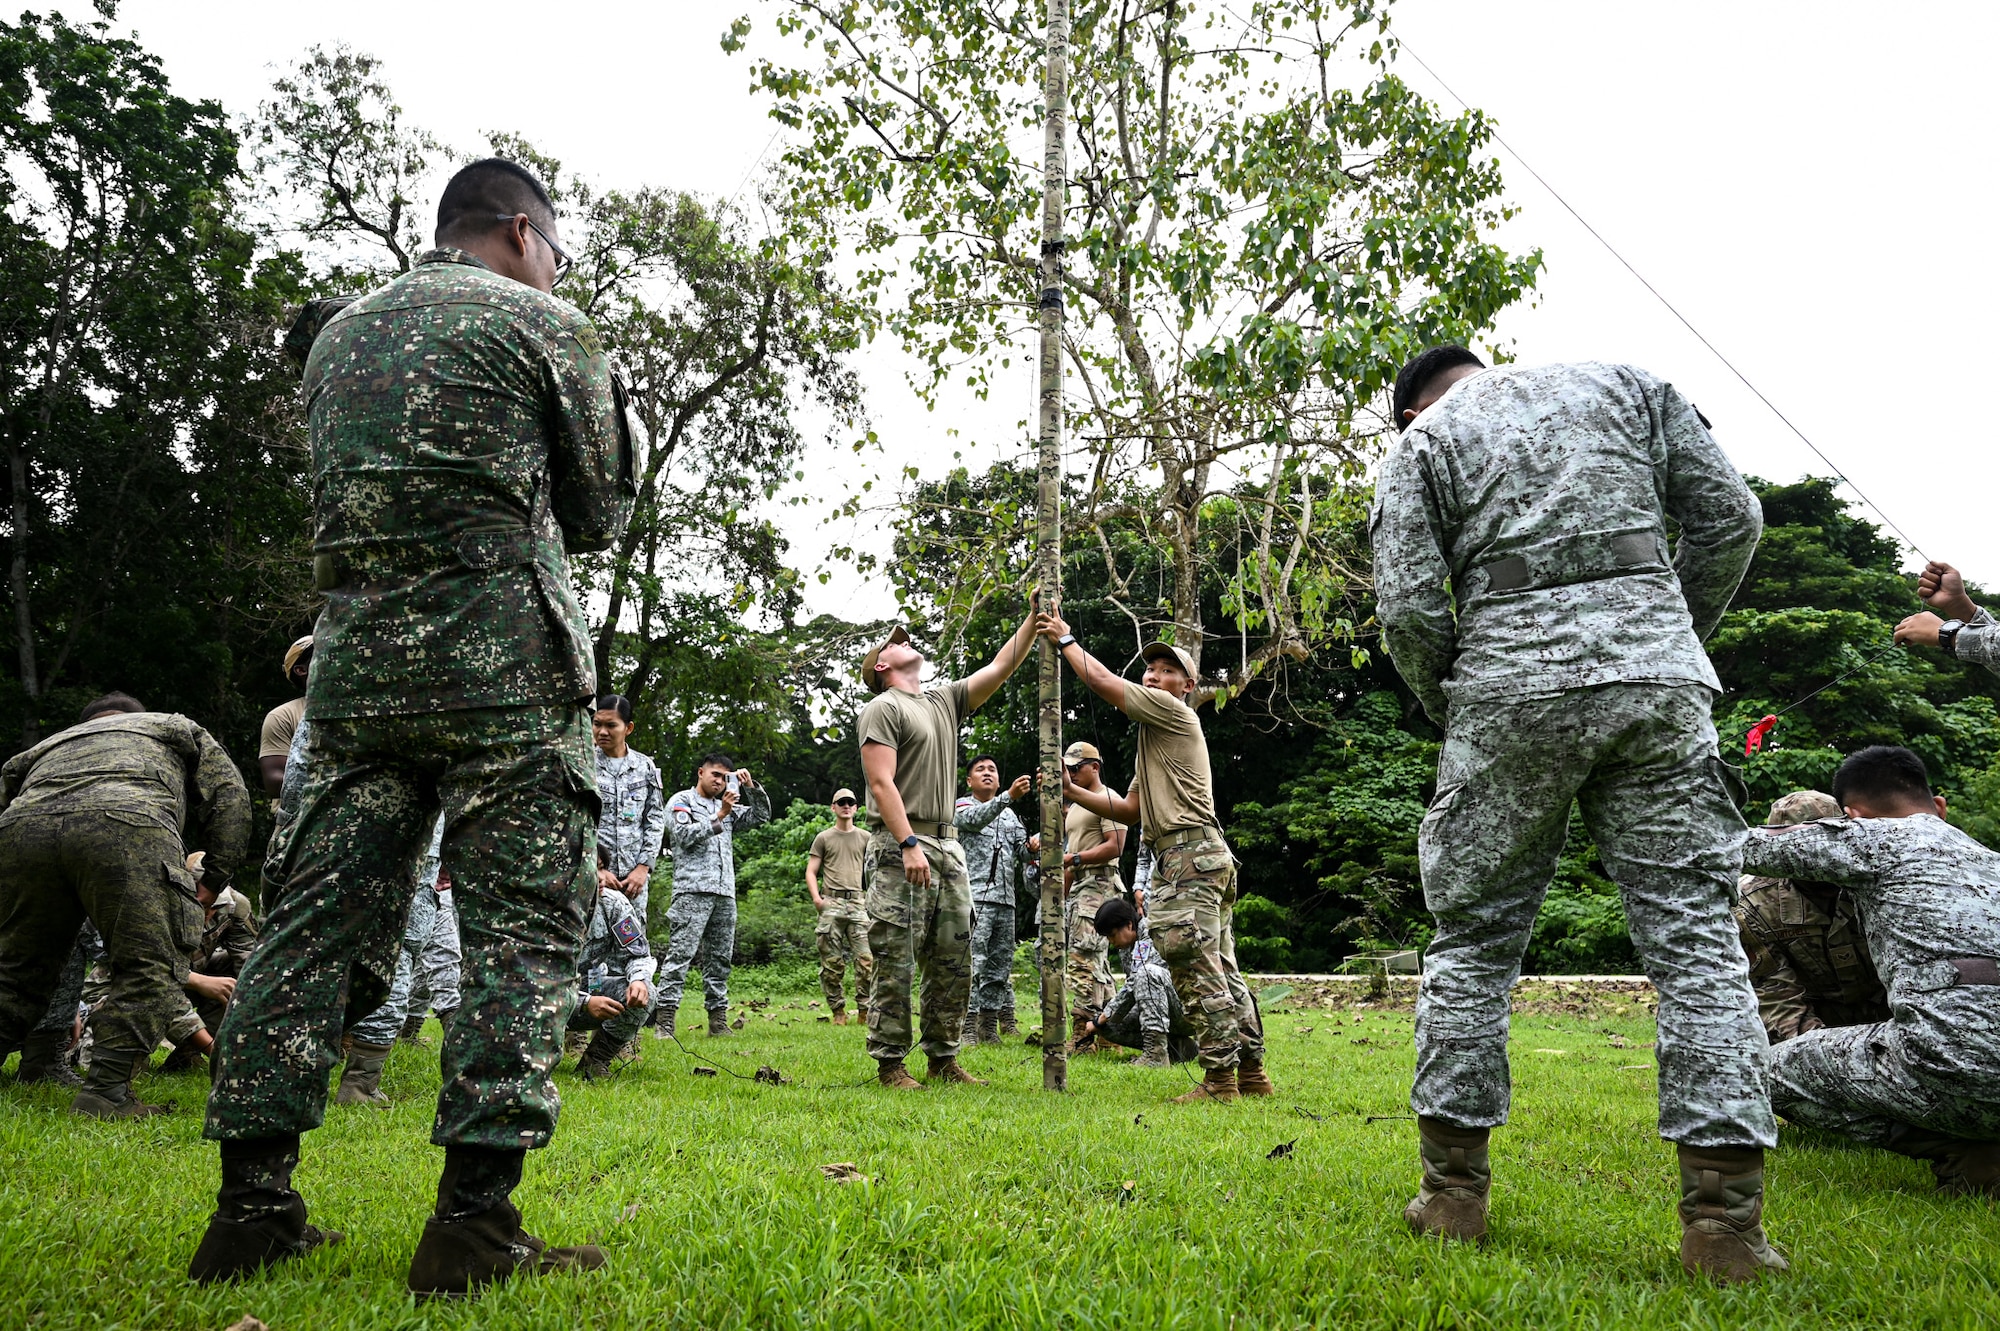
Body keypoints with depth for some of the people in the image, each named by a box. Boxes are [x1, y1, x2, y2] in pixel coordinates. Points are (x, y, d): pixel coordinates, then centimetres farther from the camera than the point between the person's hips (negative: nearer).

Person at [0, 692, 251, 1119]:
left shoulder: (47, 746, 44)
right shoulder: (178, 727, 36)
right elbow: (229, 799, 22)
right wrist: (211, 881, 25)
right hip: (126, 822, -4)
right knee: (148, 969, 3)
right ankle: (107, 1093, -4)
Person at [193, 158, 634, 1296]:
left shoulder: (339, 335, 21)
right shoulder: (544, 325, 2)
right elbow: (601, 512, 6)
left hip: (356, 661, 7)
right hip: (505, 665, -6)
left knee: (322, 921, 9)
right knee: (524, 929, -4)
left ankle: (252, 1205, 12)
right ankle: (474, 1222, -5)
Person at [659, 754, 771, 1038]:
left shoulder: (728, 809, 23)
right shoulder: (681, 802, 8)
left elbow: (762, 815, 17)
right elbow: (685, 835, -7)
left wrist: (751, 786, 4)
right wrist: (719, 817, -11)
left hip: (725, 893, 6)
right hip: (692, 890, -6)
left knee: (720, 958, 6)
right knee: (681, 954, -11)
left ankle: (718, 1020, 9)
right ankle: (665, 1018, -13)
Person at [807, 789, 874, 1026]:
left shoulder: (865, 838, 14)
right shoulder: (824, 838, 10)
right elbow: (811, 872, 7)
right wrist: (816, 897, -8)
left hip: (858, 902, 1)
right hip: (832, 903, -1)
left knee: (866, 958, -9)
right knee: (832, 962, 0)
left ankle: (864, 1010, -2)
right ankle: (837, 1011, 9)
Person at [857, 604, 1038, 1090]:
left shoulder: (946, 699, 20)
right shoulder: (883, 709, -2)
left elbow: (1001, 666, 19)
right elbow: (882, 783, -12)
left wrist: (1035, 616, 11)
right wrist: (910, 845, -21)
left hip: (947, 844, 8)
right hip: (899, 846, -7)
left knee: (954, 960, 8)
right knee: (896, 962, -5)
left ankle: (944, 1059, 16)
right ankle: (890, 1064, 2)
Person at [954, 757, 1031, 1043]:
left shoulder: (1009, 814, 22)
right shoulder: (962, 806, 3)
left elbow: (1021, 849, 16)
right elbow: (975, 818, -20)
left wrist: (1032, 843, -9)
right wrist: (1009, 796, -35)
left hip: (1005, 900, 7)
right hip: (974, 898, -7)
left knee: (999, 967, 8)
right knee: (973, 965, -11)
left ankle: (989, 1030, 14)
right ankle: (969, 1028, -11)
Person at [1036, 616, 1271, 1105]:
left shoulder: (1174, 712, -1)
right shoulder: (1155, 735, 28)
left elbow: (1103, 682, -7)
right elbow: (1130, 810, 24)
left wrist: (1066, 639, 6)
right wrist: (1073, 793, 13)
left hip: (1189, 854, -11)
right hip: (1189, 857, 11)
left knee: (1196, 970, -12)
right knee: (1220, 969, 11)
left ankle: (1220, 1078, -10)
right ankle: (1252, 1073, 15)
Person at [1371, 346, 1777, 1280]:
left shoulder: (1421, 440, 12)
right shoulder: (1626, 385, 20)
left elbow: (1409, 609, -1)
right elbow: (1729, 519, 11)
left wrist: (1450, 713, 14)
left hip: (1509, 687, -1)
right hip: (1656, 674, 2)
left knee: (1472, 941, 8)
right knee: (1696, 937, 4)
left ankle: (1453, 1193, 12)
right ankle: (1724, 1221, 1)